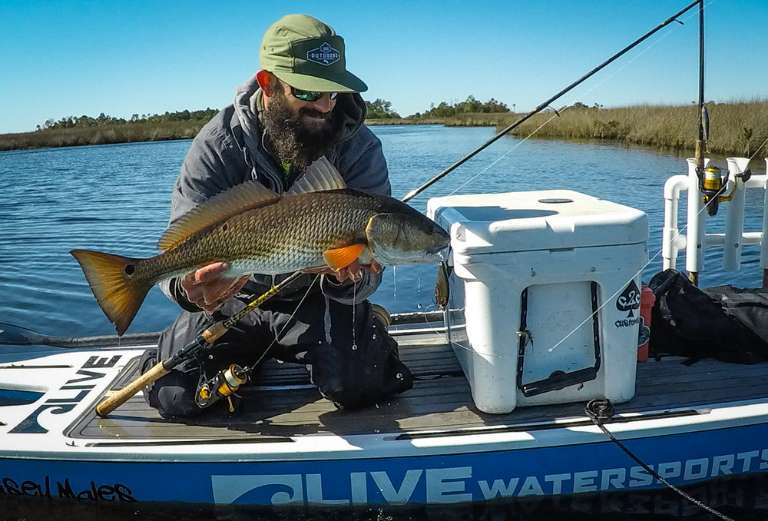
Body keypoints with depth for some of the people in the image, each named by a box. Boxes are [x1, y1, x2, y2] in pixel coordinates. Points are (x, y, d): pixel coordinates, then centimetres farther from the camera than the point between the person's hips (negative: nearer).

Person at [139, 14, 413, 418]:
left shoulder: (361, 148, -14)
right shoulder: (219, 143, -15)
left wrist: (347, 278, -42)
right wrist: (188, 287, -46)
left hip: (320, 298, -1)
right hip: (234, 298, 2)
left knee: (355, 387, -22)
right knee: (174, 396, -8)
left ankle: (370, 330, 14)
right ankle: (245, 354, 24)